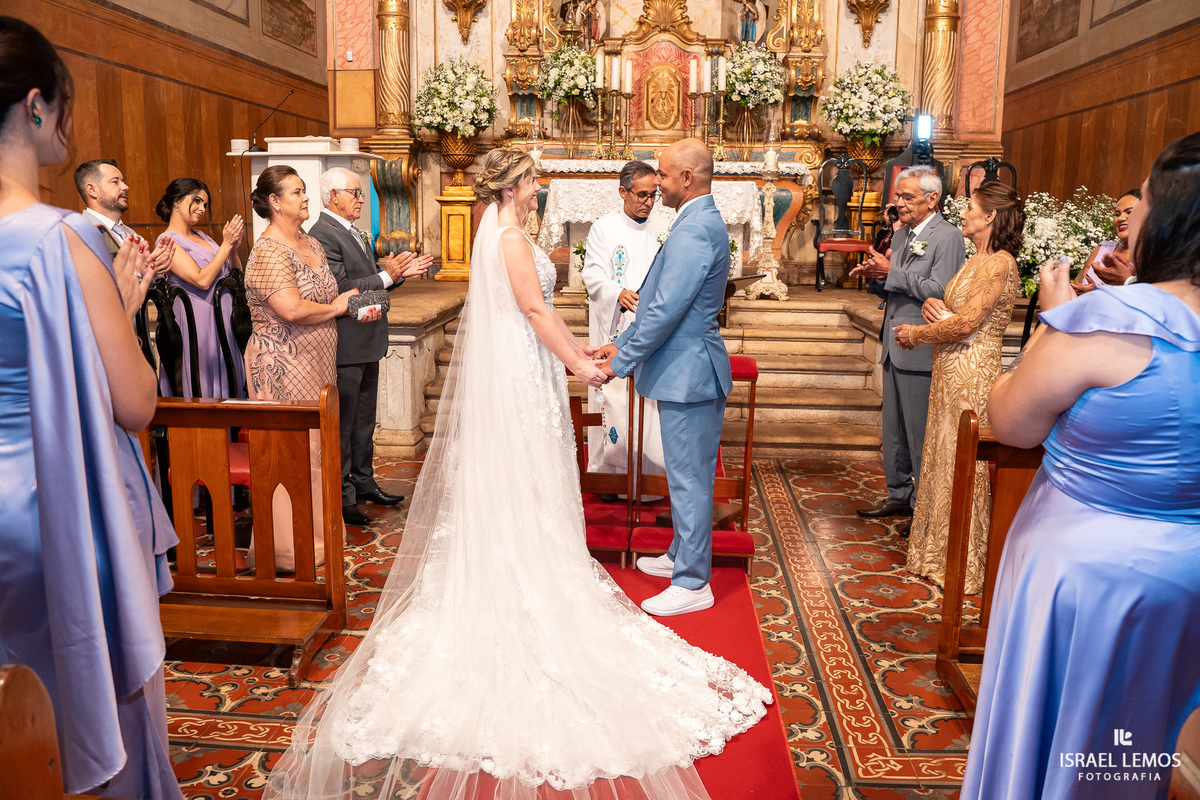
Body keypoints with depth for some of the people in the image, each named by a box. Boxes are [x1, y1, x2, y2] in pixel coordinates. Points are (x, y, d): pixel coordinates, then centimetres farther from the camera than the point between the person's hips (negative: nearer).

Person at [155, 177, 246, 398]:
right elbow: (202, 280, -18)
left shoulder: (201, 236, 15)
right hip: (197, 321, -8)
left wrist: (233, 250, -2)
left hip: (225, 320, 8)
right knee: (201, 389, -2)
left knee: (229, 384, 10)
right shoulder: (168, 240, -8)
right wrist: (226, 245, -13)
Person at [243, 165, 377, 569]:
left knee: (315, 444, 15)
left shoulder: (312, 244, 13)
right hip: (283, 366, -9)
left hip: (316, 364, 9)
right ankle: (289, 549, 9)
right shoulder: (268, 252, -16)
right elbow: (292, 310, -27)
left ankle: (315, 528, 29)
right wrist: (335, 307, -12)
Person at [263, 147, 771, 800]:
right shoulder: (511, 237, -16)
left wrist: (579, 348, 15)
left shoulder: (501, 233, 15)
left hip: (514, 368, 10)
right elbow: (535, 310, -20)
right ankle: (526, 586, 8)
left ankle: (516, 577, 25)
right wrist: (576, 362, -14)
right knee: (522, 479, -2)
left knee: (515, 476, 14)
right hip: (519, 374, -10)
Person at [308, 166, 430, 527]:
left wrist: (400, 272, 4)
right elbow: (340, 290, -24)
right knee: (341, 424, 0)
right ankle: (341, 496, 9)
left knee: (364, 419, 19)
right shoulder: (323, 235, -16)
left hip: (366, 342, 10)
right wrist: (386, 275, -22)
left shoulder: (355, 233, 15)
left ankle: (363, 483, 31)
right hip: (345, 345, -10)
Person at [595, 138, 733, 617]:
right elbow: (661, 300, 17)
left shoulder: (693, 231, -20)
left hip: (687, 371, -10)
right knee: (688, 474, 20)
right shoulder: (702, 222, 14)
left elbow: (666, 310, -23)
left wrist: (621, 362, -15)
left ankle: (692, 584, 11)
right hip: (690, 367, 10)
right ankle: (682, 556, 35)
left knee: (689, 478, -1)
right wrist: (623, 342, 16)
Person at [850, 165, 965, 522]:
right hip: (895, 347, 9)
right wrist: (875, 276, -1)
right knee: (894, 429, 16)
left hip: (922, 352, -9)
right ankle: (899, 496, 28)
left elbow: (938, 290, -20)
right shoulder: (901, 236, 16)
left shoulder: (948, 237, -10)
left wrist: (891, 273, -17)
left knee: (922, 433, -2)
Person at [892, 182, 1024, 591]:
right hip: (949, 370, 9)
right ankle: (938, 549, 27)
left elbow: (966, 324, -20)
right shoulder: (976, 261, 15)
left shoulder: (999, 264, -15)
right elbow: (950, 310, 20)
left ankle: (964, 562, 12)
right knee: (943, 457, 14)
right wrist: (932, 305, -3)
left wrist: (917, 333, -7)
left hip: (972, 372, -9)